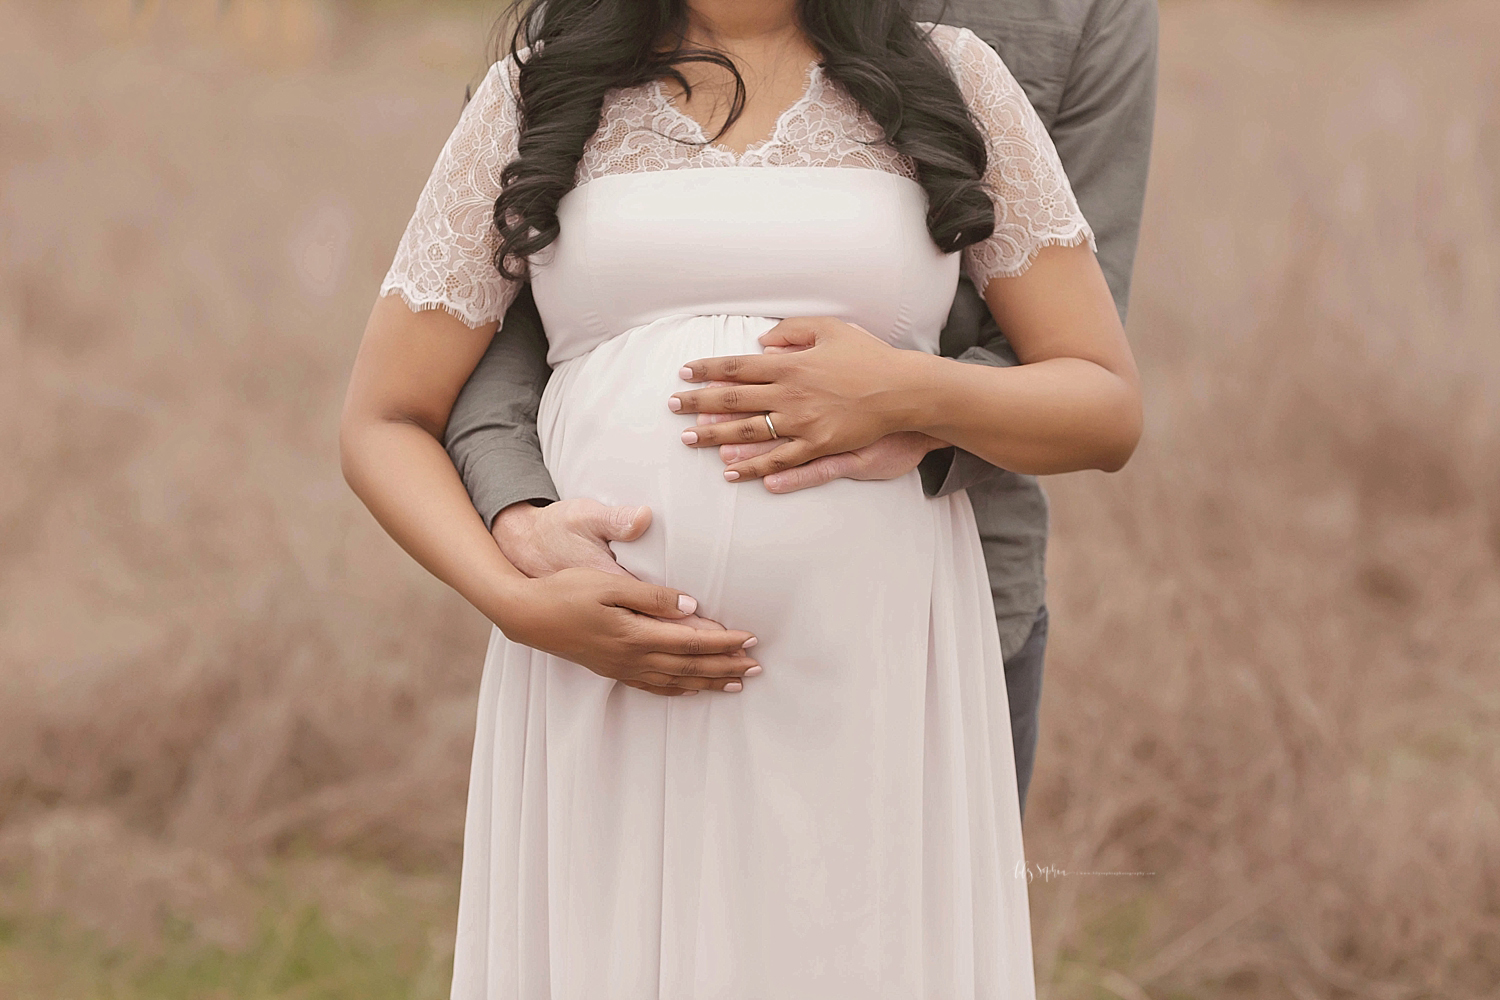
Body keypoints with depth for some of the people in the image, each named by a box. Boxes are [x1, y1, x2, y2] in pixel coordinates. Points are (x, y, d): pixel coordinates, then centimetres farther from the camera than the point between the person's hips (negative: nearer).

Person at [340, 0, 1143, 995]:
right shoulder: (534, 95, 7)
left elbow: (1109, 410, 6)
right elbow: (384, 426, 6)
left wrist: (911, 392, -13)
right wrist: (519, 604, -11)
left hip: (876, 691, 0)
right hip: (605, 690, 0)